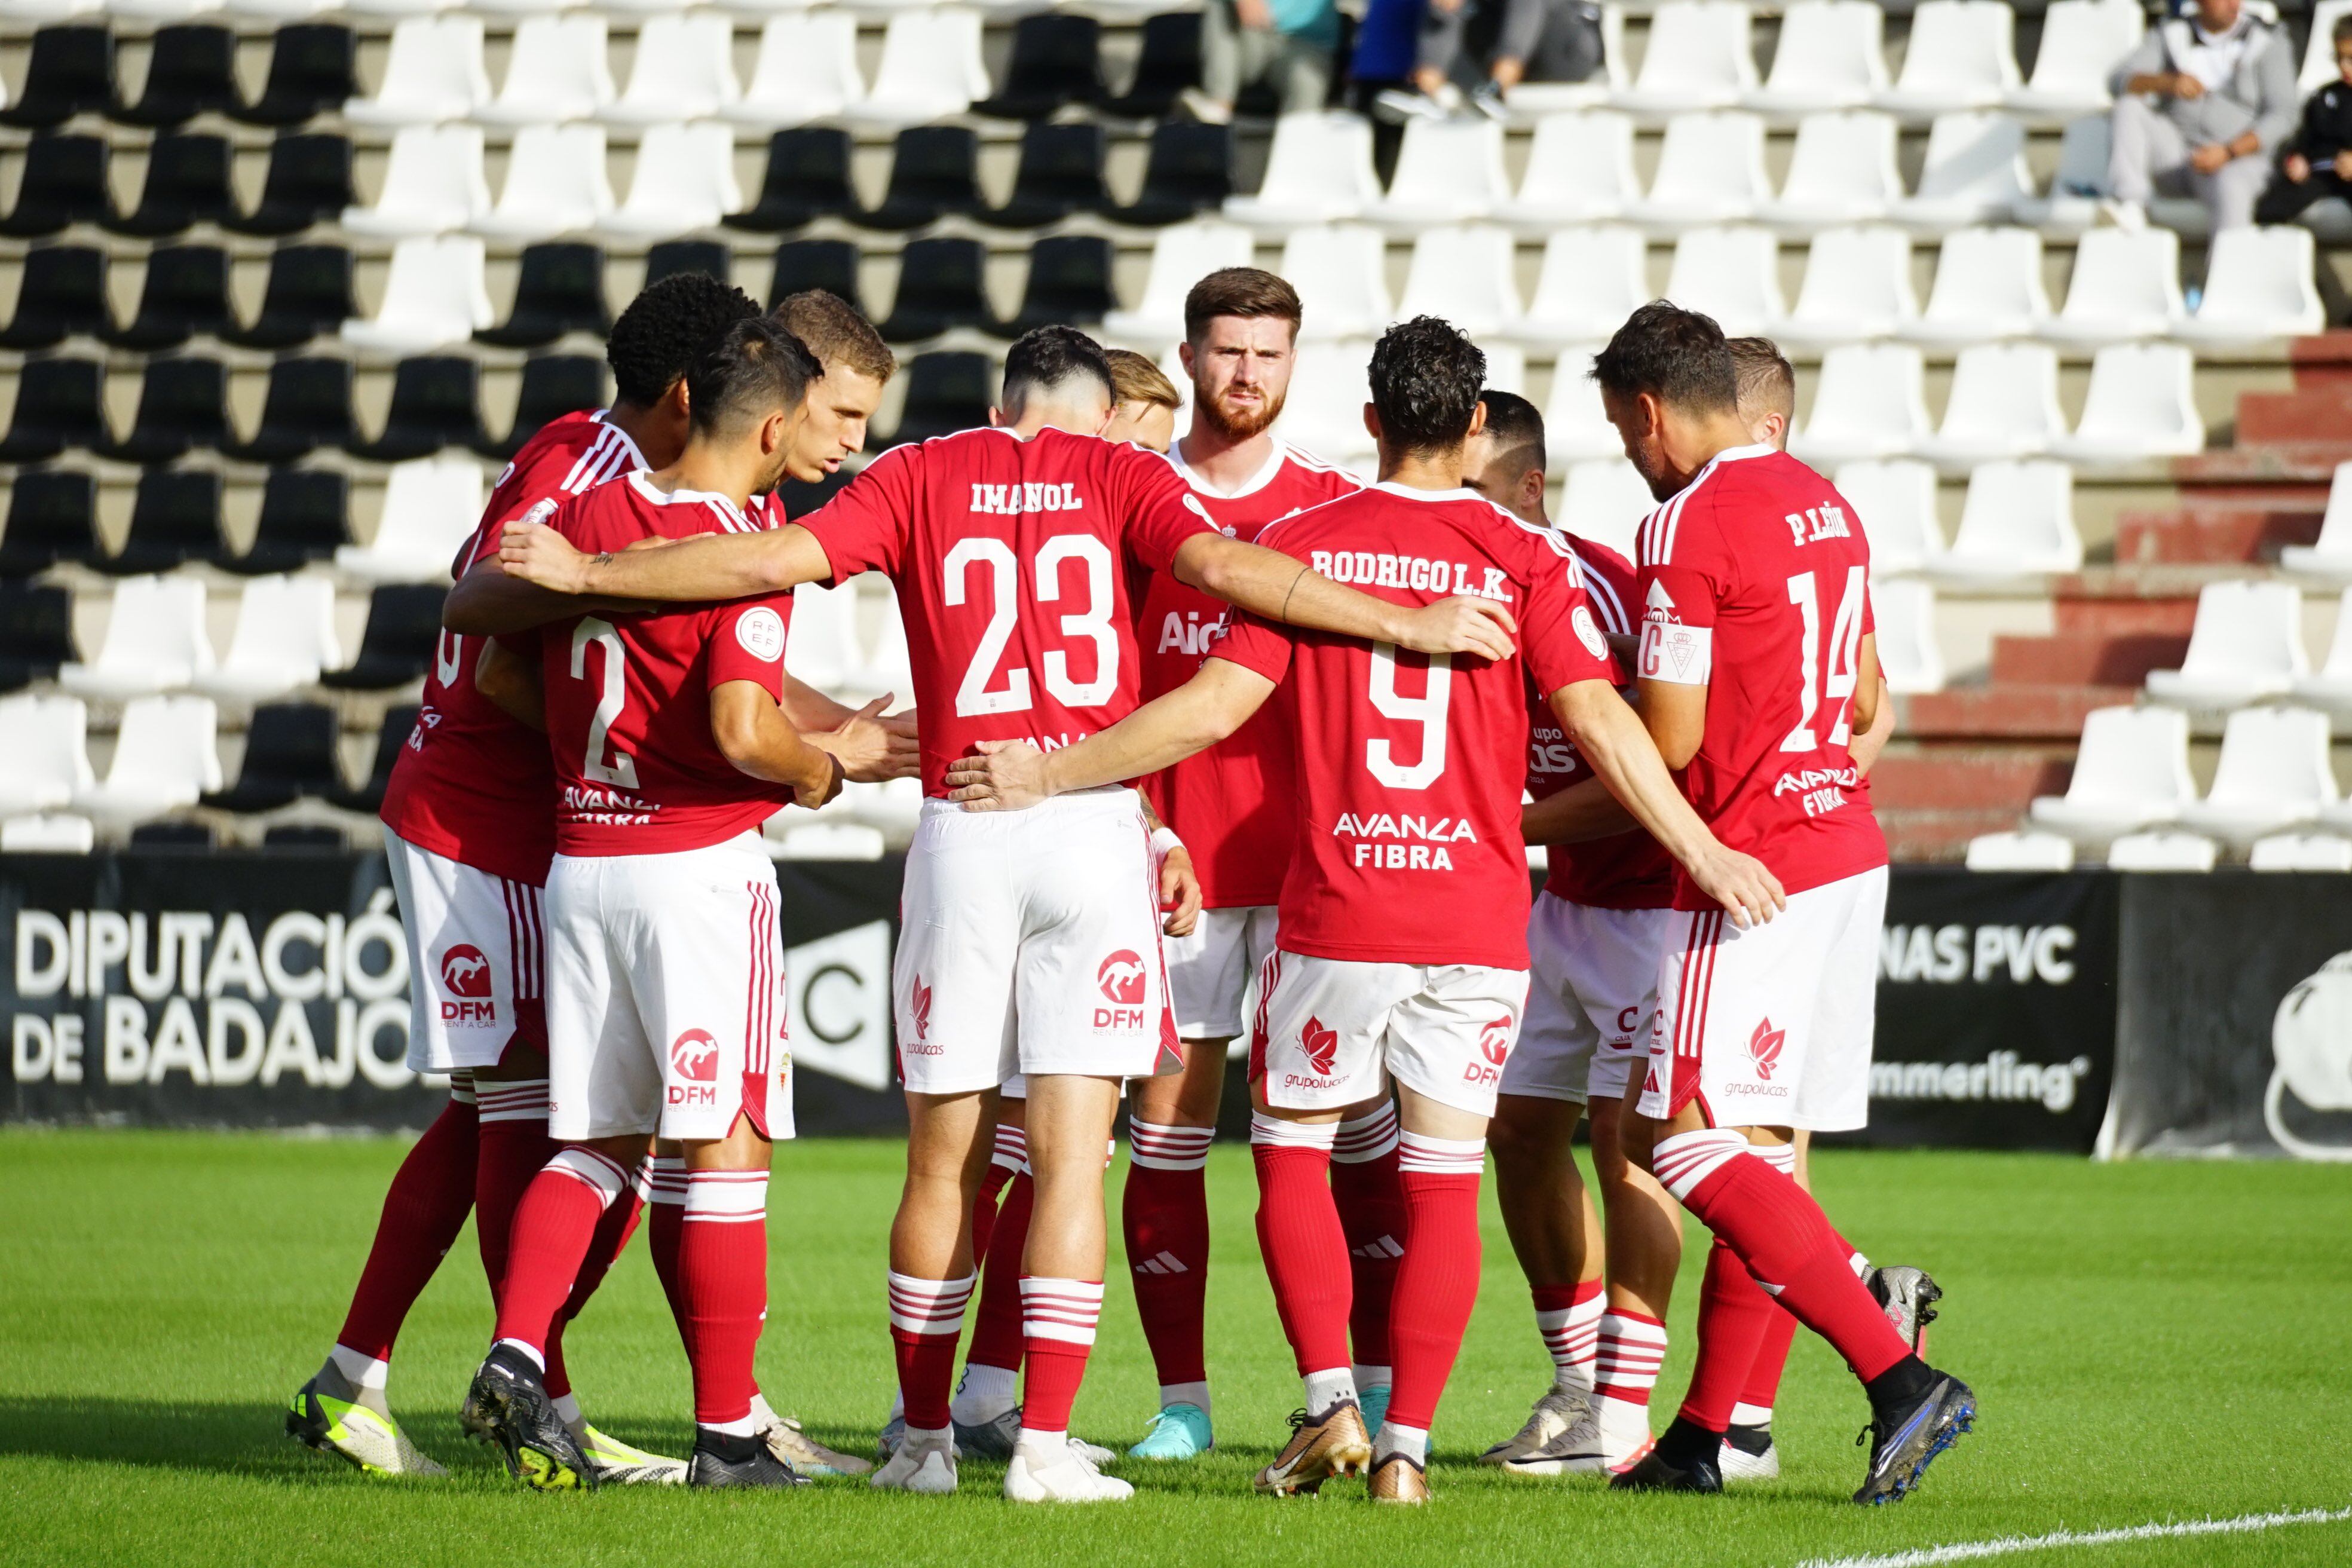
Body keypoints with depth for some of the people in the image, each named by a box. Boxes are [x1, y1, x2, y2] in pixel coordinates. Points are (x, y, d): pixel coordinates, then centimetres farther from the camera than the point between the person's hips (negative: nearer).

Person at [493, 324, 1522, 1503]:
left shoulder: (922, 477, 9)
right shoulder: (1121, 477, 7)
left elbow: (775, 560, 0)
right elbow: (1220, 565, -9)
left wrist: (586, 573, 7)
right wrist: (1404, 625, -7)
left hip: (960, 827, 1)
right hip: (1098, 829, -1)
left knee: (945, 1161, 10)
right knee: (1070, 1158, -1)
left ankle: (924, 1439, 16)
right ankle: (1046, 1443, -7)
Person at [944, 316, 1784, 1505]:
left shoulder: (1302, 546, -1)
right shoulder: (1526, 559, -1)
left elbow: (1213, 706, -7)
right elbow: (1599, 720, -7)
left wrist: (1051, 773, 0)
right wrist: (1704, 851, -2)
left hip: (1334, 916, -1)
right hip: (1479, 918, 1)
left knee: (1292, 1152, 14)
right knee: (1442, 1183, 6)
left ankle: (1329, 1400, -1)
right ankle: (1406, 1444, 0)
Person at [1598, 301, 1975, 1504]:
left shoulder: (1690, 522, -13)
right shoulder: (1824, 505, 14)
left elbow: (1667, 743, -13)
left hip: (1751, 866, -9)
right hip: (1847, 850, 9)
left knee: (1694, 1150, -11)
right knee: (1745, 1147, 11)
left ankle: (1902, 1380, -20)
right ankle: (1702, 1436, 13)